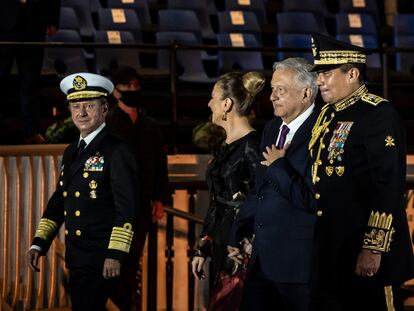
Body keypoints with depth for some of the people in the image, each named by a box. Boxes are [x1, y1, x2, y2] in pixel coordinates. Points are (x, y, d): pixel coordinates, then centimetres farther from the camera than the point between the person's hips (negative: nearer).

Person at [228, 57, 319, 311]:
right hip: (262, 256, 8)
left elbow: (313, 200, -21)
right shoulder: (272, 129, 14)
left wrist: (279, 165, -13)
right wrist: (239, 235, 20)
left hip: (298, 259, -8)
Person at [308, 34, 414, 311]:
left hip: (365, 252, -8)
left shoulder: (378, 114, -13)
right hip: (329, 251, 8)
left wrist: (373, 248, -22)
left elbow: (389, 185, -19)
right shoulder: (327, 114, 13)